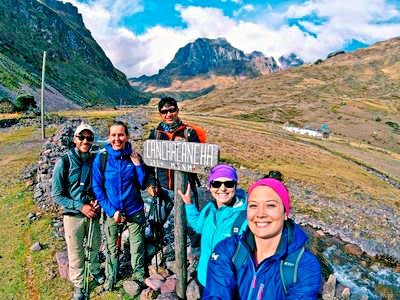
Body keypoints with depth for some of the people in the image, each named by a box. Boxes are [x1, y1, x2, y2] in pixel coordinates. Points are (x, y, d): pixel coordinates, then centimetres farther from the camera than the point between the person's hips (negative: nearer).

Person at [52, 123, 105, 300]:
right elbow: (57, 195, -12)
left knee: (95, 245, 20)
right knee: (76, 252, 11)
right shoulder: (64, 162, -15)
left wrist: (97, 201, -9)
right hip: (73, 215, -3)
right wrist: (80, 206, -19)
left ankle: (95, 271, 46)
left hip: (93, 212, 3)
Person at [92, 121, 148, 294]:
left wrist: (137, 164, -19)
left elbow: (143, 185, -5)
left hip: (135, 211, 1)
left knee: (137, 247, 14)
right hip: (111, 211, 0)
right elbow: (97, 188, -7)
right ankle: (110, 278, 42)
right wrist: (112, 211, -13)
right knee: (111, 247, 18)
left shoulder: (134, 156, -8)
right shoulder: (101, 158, -11)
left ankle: (138, 276, 37)